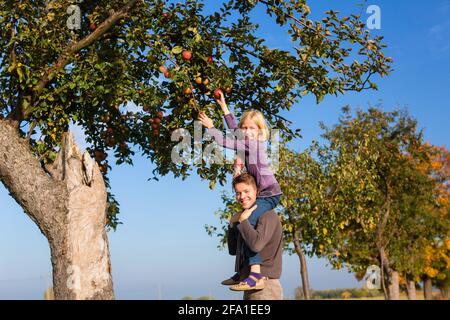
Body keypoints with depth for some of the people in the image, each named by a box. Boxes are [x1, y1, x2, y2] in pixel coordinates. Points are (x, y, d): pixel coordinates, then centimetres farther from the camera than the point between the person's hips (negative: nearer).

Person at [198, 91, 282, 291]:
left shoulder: (253, 143, -14)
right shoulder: (249, 142, 11)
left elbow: (225, 142, -16)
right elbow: (234, 128, 25)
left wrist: (210, 127, -3)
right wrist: (224, 107, 26)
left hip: (269, 194, -11)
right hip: (263, 194, 11)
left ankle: (256, 274, -33)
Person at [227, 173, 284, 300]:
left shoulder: (267, 215, -12)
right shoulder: (248, 217, 14)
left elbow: (256, 244, -27)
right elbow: (233, 250, 18)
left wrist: (242, 221, -15)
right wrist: (232, 224, 7)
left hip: (265, 286, -9)